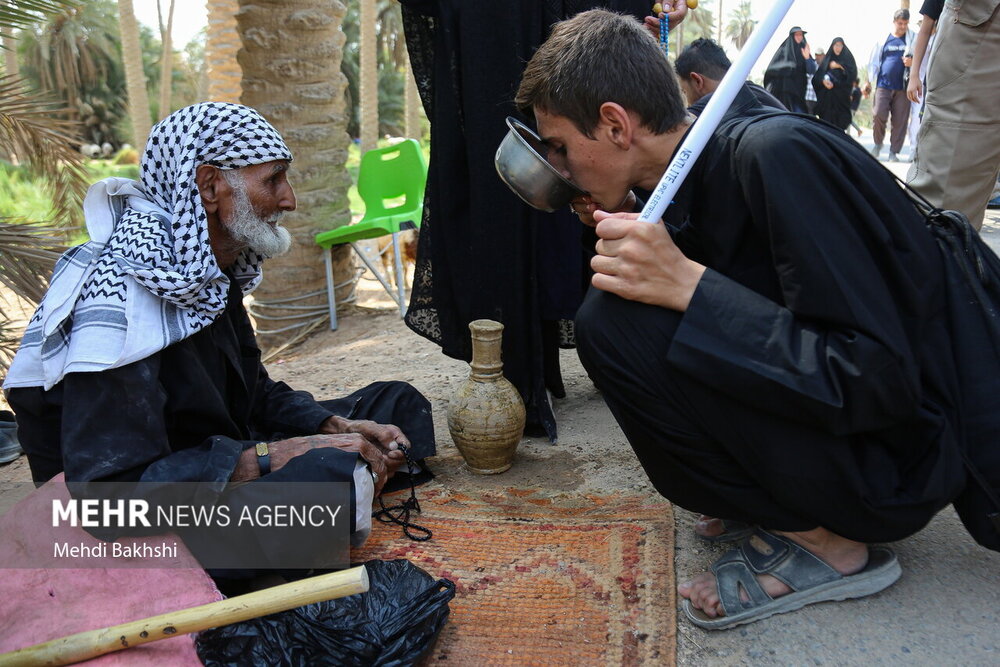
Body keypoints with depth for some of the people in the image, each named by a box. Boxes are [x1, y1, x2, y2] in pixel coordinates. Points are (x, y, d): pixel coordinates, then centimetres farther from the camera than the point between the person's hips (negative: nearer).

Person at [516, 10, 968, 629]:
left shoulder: (778, 153, -23)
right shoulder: (700, 169, 2)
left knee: (612, 322, -23)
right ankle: (767, 499, 9)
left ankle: (818, 541, -8)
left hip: (894, 461, -9)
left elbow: (880, 383, -26)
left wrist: (687, 285, -28)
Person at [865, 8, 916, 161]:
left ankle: (894, 151, 7)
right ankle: (878, 143, 12)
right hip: (884, 84, 0)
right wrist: (868, 82, 6)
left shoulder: (913, 38, 6)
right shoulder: (883, 40, 9)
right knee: (878, 114, -12)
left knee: (900, 120, -1)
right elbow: (874, 61, 11)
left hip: (903, 86, 0)